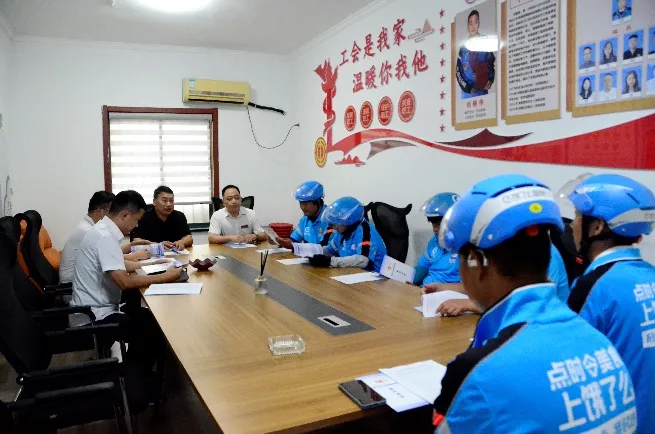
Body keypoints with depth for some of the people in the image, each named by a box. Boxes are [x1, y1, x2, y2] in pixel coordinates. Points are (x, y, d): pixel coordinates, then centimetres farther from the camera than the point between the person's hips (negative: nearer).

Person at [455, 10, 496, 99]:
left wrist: (490, 80, -3)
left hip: (483, 90, 0)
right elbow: (458, 70, 4)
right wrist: (467, 87, -8)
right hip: (467, 92, 0)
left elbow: (493, 63, 13)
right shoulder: (463, 47, 5)